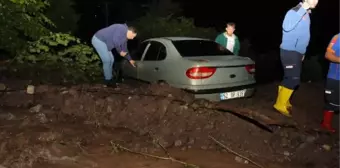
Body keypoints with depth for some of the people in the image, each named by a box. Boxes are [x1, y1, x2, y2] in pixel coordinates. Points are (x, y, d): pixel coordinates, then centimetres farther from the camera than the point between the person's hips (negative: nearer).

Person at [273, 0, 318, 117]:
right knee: (293, 79, -10)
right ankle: (280, 105, -1)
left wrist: (302, 52, 23)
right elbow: (287, 27, -33)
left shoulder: (307, 15, 14)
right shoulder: (294, 12, -14)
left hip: (297, 52, 9)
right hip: (289, 52, -9)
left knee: (290, 79, 14)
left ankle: (284, 101, 26)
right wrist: (302, 9, -29)